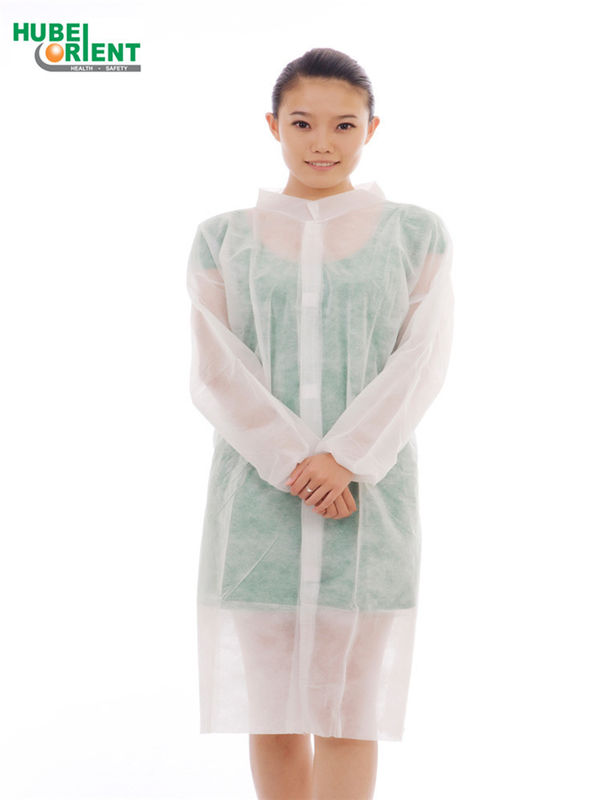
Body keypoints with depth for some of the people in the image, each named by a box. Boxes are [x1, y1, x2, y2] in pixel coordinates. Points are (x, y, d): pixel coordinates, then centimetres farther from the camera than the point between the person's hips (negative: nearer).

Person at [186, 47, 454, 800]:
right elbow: (216, 374, -2)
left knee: (351, 706, 3)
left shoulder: (416, 234, 6)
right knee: (270, 707, 7)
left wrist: (344, 461, -16)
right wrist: (294, 466, -15)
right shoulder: (223, 239, 7)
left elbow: (421, 365, -3)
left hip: (372, 497, -1)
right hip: (258, 499, 1)